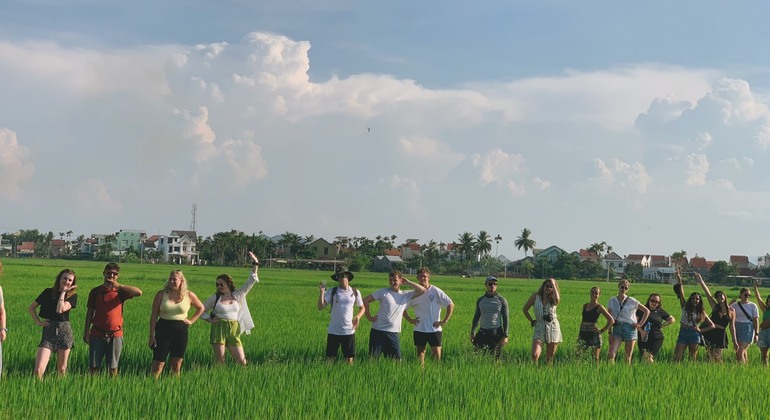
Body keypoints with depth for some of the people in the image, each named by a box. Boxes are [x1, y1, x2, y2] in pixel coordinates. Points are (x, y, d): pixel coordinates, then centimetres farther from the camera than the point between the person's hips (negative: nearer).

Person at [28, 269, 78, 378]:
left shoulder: (72, 296, 2)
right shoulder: (48, 292, 6)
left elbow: (60, 309, -17)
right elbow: (31, 308, 13)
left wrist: (63, 292, -7)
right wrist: (38, 322, 0)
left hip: (64, 331, 0)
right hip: (48, 331, 0)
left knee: (62, 369, 6)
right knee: (38, 369, -12)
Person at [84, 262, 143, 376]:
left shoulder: (120, 291, 3)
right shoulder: (95, 291, 5)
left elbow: (138, 293, -14)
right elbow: (90, 312, 9)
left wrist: (119, 285, -15)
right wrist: (86, 332, 5)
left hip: (115, 334, 0)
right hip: (97, 334, 0)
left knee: (113, 367, 5)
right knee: (94, 366, 1)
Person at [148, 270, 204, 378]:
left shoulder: (189, 295, 1)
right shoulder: (161, 294, -2)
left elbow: (201, 308, 18)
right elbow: (154, 315, 0)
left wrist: (191, 320, 7)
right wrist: (152, 335, -5)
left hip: (181, 331, 2)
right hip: (163, 330, -1)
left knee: (177, 364, 7)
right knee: (158, 364, -6)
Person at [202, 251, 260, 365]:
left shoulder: (238, 295, 8)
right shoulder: (215, 298, 3)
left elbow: (251, 282, 7)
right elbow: (202, 310, 14)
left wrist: (255, 265, 0)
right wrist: (210, 320, -1)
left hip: (234, 330, 2)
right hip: (218, 329, -2)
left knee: (242, 362, -4)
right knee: (220, 363, -2)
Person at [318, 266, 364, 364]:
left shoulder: (355, 292, 3)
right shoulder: (332, 291, -2)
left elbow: (362, 308, 14)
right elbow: (321, 307, -8)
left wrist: (358, 317, -6)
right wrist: (321, 292, -20)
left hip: (349, 331, 1)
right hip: (333, 331, -1)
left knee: (349, 358, 6)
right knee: (330, 358, 3)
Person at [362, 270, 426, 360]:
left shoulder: (406, 295, 8)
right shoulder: (383, 292, 1)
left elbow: (422, 290, 0)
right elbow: (366, 300, 2)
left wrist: (407, 282, 1)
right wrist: (369, 317, -2)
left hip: (393, 333, 2)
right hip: (378, 331, -2)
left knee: (397, 359, 2)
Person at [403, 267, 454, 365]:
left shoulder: (436, 291, -4)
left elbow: (451, 305, -2)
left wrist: (444, 321, -6)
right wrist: (410, 320, 2)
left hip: (435, 329, -3)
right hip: (419, 330, 3)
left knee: (437, 355, -7)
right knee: (420, 353, 7)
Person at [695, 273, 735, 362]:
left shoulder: (731, 311, 3)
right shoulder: (715, 307, 4)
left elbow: (732, 326, 5)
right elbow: (707, 292, -2)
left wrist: (734, 341, 2)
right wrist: (700, 281, -8)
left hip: (721, 334, -1)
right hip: (710, 333, 1)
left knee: (717, 357, -2)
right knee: (711, 356, -3)